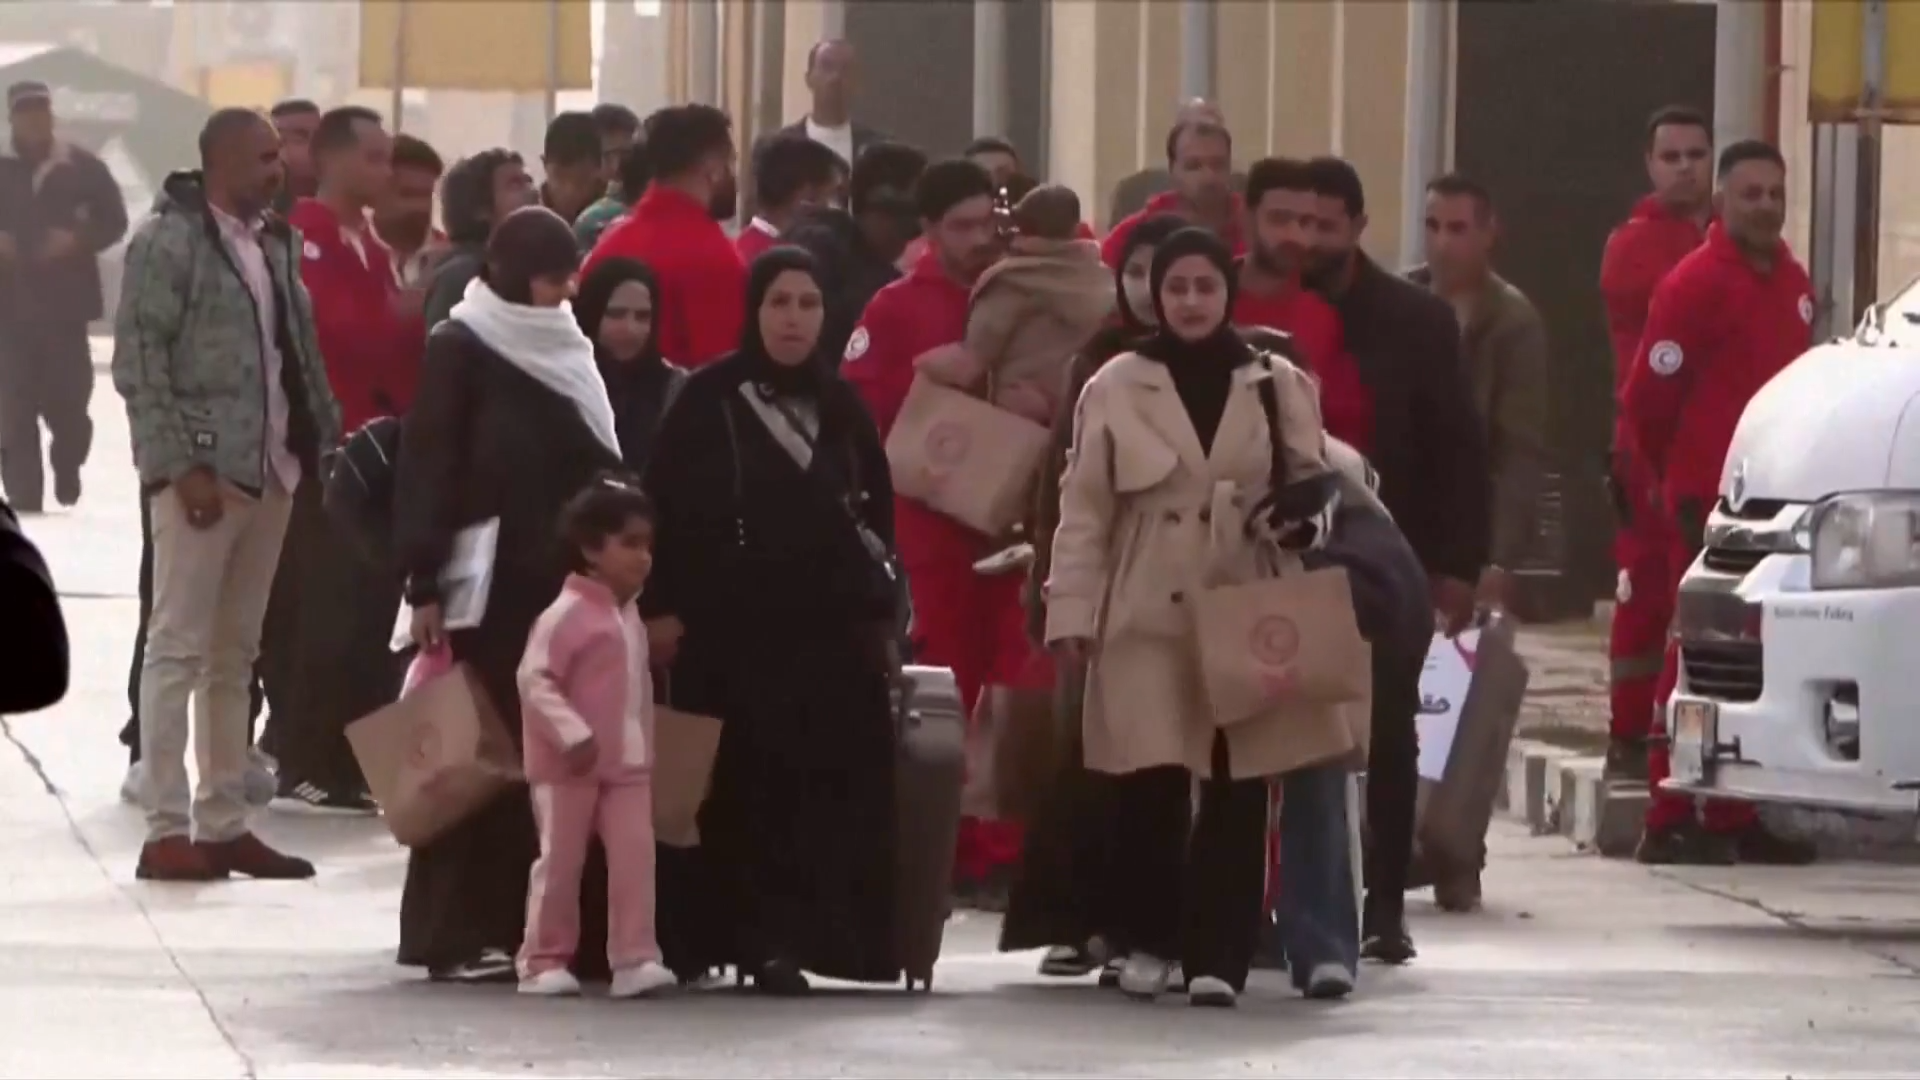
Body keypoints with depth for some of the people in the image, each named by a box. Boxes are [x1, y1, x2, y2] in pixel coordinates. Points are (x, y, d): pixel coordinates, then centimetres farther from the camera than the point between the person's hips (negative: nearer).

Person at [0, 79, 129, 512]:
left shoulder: (82, 168, 2)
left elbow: (114, 221, 4)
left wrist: (77, 239, -13)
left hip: (65, 303, -1)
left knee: (67, 396, -3)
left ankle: (66, 467, 27)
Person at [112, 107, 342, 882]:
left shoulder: (274, 243, 15)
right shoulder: (168, 240, -8)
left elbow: (302, 353, 18)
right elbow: (137, 360, -13)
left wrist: (326, 443, 9)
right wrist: (180, 464, -18)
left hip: (270, 471, 8)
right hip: (202, 472, -8)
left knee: (235, 656, 11)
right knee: (179, 649, -5)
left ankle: (222, 823, 16)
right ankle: (167, 830, -5)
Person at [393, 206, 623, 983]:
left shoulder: (568, 353, 14)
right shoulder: (459, 350, -3)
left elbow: (596, 468, 14)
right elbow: (428, 470, -7)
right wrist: (425, 584, -14)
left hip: (561, 584, 5)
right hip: (486, 587, -5)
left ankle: (553, 925, 5)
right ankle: (462, 932, -1)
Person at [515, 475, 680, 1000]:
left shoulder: (629, 618, 13)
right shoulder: (566, 614, -14)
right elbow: (534, 679, -20)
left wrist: (645, 751, 20)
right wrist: (572, 735, -27)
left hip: (628, 764, 7)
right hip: (569, 765, -7)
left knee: (635, 857, -5)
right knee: (560, 862, 2)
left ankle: (634, 958, -7)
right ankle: (544, 961, 11)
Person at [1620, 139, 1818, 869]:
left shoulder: (1792, 283, 15)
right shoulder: (1695, 284, -10)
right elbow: (1648, 397, -9)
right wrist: (1677, 478, 2)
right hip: (1708, 501, -8)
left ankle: (1734, 819, 15)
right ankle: (1670, 822, -9)